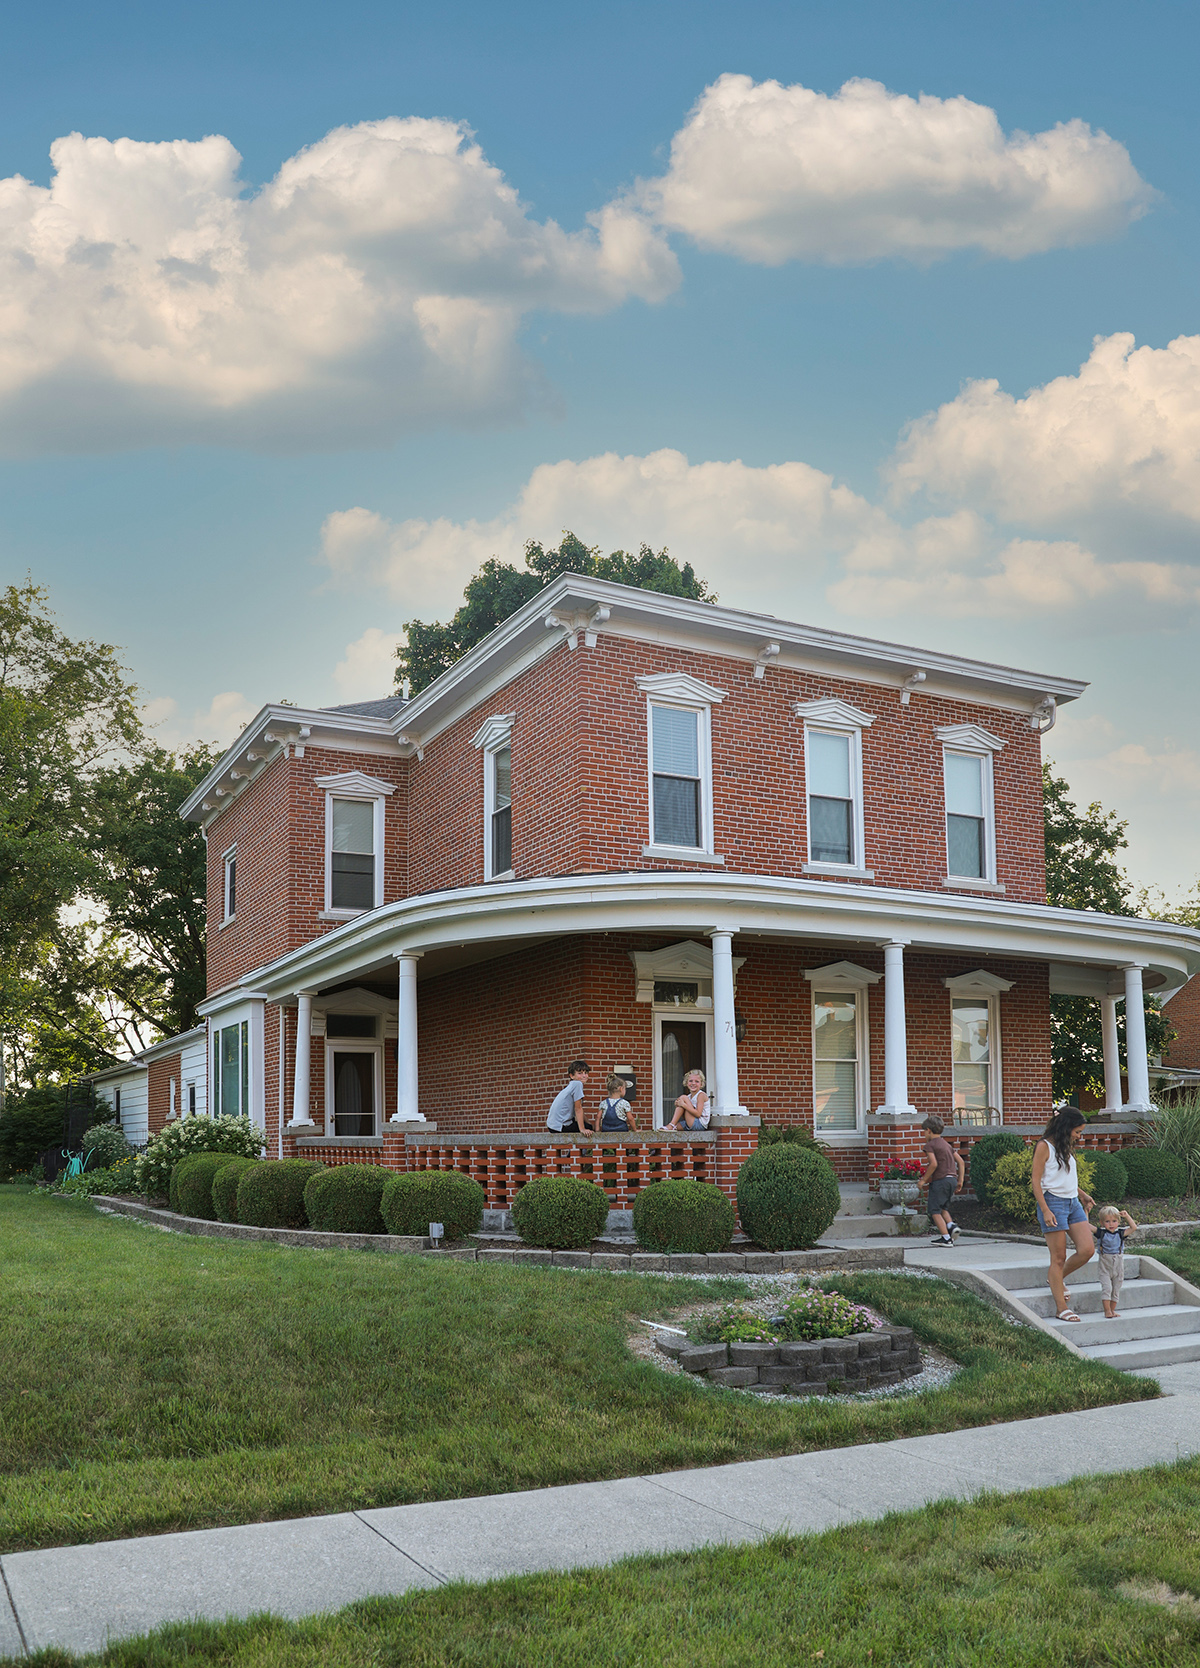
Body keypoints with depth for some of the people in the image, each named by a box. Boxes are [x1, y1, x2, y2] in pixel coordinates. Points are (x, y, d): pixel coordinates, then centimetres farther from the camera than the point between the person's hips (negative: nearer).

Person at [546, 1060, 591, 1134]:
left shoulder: (572, 1085, 13)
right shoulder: (577, 1084, -15)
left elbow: (578, 1109, 19)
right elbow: (578, 1109, -16)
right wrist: (582, 1130, -15)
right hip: (559, 1127, -10)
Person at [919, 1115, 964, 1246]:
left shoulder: (930, 1144, -5)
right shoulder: (946, 1144, 19)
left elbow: (934, 1164, -17)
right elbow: (961, 1162, 16)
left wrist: (923, 1180, -9)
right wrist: (960, 1181, 17)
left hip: (940, 1180, -8)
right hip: (953, 1179, 8)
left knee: (934, 1209, -1)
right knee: (942, 1207, 22)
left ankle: (946, 1238, -7)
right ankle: (952, 1225, -1)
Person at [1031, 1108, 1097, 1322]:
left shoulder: (1065, 1147, 16)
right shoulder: (1044, 1146, -8)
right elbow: (1036, 1181, -11)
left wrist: (1082, 1195, 21)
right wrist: (1045, 1210, -17)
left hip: (1073, 1203, 8)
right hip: (1054, 1202, -8)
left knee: (1087, 1250, -3)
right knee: (1059, 1257, -5)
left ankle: (1059, 1278, 21)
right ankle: (1062, 1308, 0)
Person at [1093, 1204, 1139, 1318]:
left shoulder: (1120, 1233, 2)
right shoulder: (1100, 1233, -5)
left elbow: (1133, 1227, 1)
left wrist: (1127, 1216, -7)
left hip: (1118, 1266, 3)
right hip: (1105, 1265, -3)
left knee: (1116, 1289, 9)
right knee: (1106, 1287, -12)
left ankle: (1112, 1310, 19)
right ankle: (1107, 1311, -9)